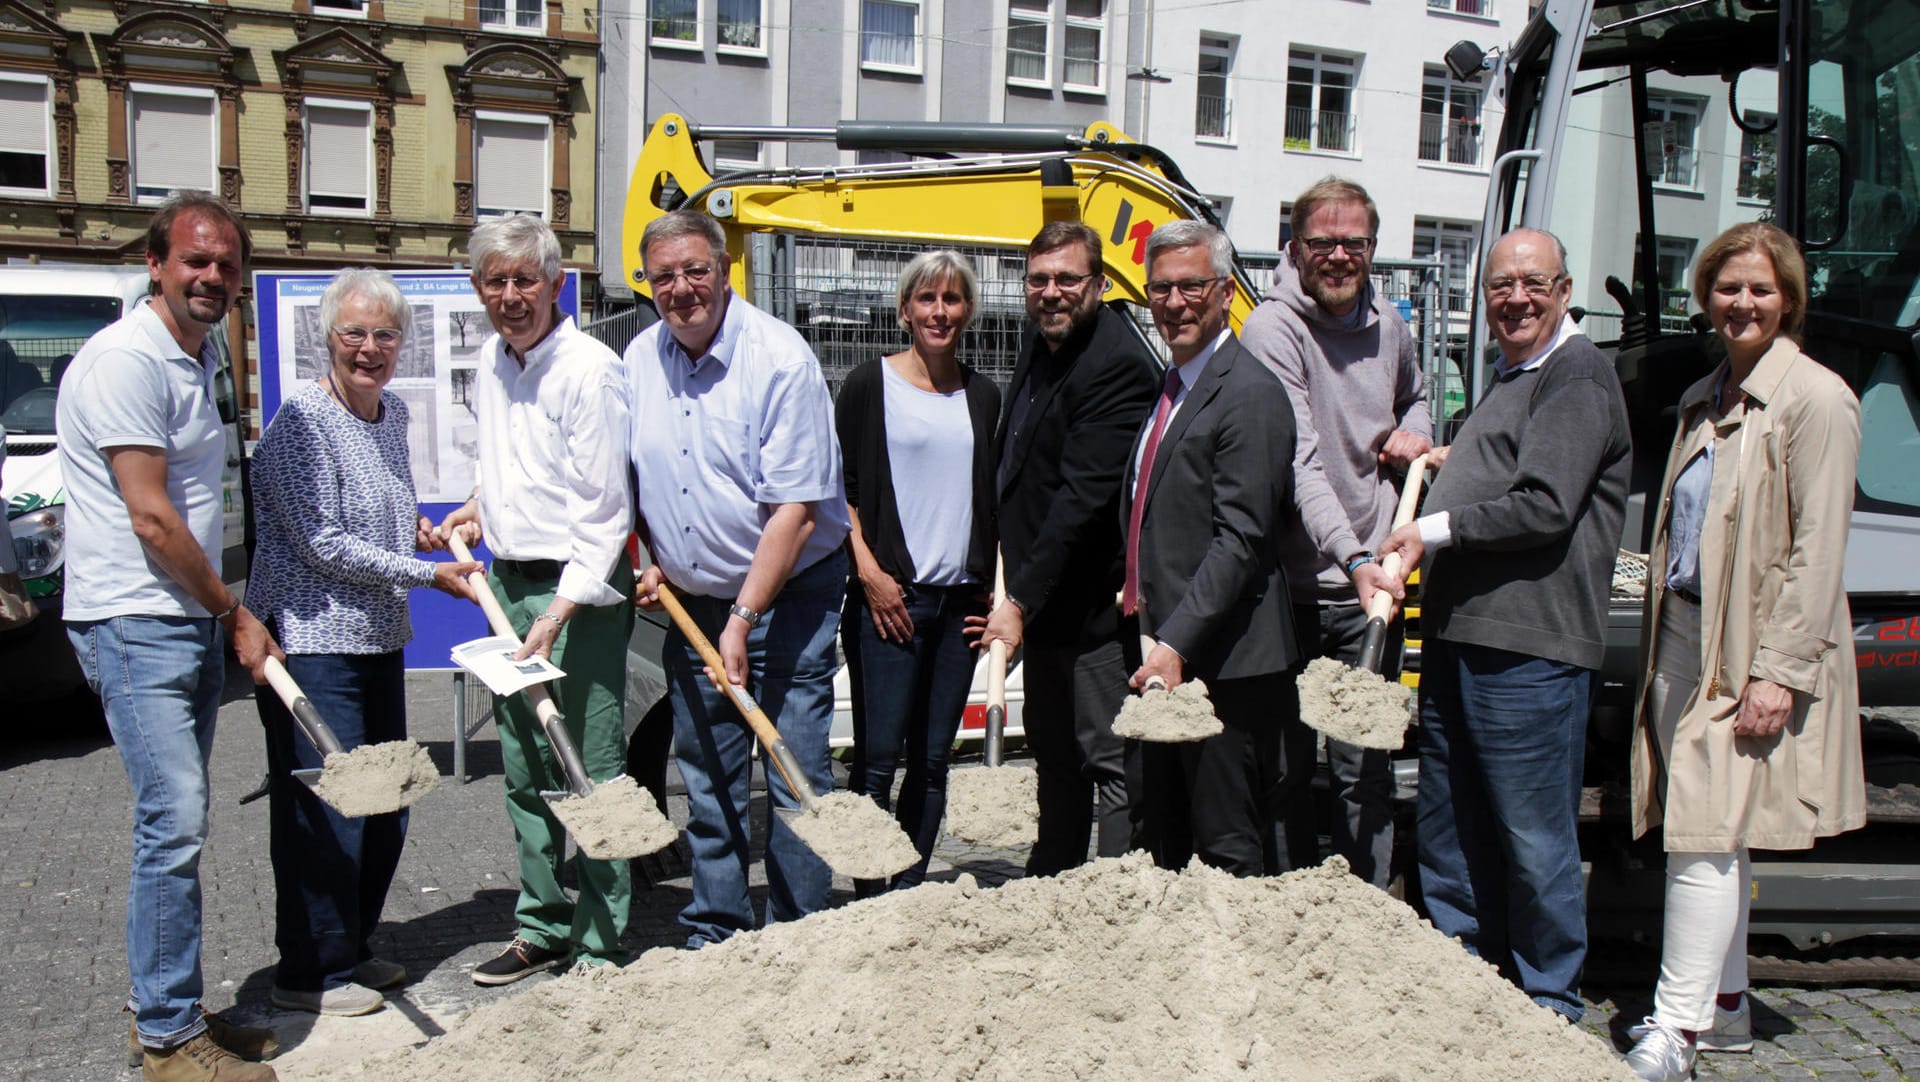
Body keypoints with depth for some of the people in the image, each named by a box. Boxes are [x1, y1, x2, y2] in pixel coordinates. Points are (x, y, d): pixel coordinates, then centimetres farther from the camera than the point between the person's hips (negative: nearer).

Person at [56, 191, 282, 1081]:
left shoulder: (200, 356, 16)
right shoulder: (125, 358, -13)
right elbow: (151, 516, -16)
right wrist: (236, 615, -9)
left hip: (191, 623, 9)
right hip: (135, 624, -9)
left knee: (177, 823, 13)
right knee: (175, 821, -10)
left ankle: (166, 1009, 23)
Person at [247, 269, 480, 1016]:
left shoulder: (393, 412, 11)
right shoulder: (303, 420, -14)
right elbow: (324, 543, -17)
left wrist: (417, 526, 9)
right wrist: (429, 574, -13)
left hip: (380, 639, 9)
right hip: (312, 640, -9)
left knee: (386, 805, 14)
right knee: (327, 809, -2)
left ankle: (352, 948, 30)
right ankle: (311, 974, 13)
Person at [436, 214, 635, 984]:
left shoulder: (590, 370, -16)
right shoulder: (492, 359, 10)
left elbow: (605, 510, -18)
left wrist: (558, 615, -22)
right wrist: (481, 505, 14)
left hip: (581, 587, -8)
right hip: (509, 581, 8)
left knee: (591, 770, -3)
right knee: (523, 767, 14)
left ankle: (601, 948, 8)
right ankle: (543, 927, 28)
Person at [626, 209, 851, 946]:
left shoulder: (781, 359, -16)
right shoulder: (639, 360, 3)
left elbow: (795, 511, -19)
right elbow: (631, 478, 18)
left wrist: (743, 619, -20)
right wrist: (645, 559, 4)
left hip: (788, 596, -5)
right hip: (690, 603, 6)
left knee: (796, 779, -2)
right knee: (707, 782, 12)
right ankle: (713, 936, 25)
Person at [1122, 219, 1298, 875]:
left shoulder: (1250, 395, -14)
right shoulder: (1169, 389, 16)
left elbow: (1240, 541, -20)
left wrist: (1176, 644, -24)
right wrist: (1140, 590, 11)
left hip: (1224, 659, -9)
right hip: (1165, 653, 9)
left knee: (1227, 852, -1)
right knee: (1166, 849, 17)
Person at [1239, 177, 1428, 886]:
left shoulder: (1389, 326, 9)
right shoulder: (1272, 329, -10)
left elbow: (1414, 397, 32)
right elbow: (1300, 464, -20)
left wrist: (1414, 433, 8)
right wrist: (1352, 557, -30)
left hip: (1368, 590, 4)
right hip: (1291, 588, -3)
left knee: (1364, 768, 4)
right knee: (1284, 770, 8)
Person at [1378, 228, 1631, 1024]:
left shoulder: (1576, 375, -8)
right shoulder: (1510, 379, 22)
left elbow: (1545, 508, -18)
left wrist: (1435, 531, -12)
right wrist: (1437, 461, 16)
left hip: (1528, 651, -10)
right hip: (1457, 635, 10)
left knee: (1533, 840, 0)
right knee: (1448, 830, 16)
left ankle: (1549, 1009, 16)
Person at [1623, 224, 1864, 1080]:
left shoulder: (1815, 397, -9)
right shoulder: (1704, 400, 15)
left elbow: (1817, 549, -15)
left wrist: (1779, 672, -19)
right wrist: (1662, 646, 15)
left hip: (1754, 649, -8)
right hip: (1685, 634, 8)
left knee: (1705, 838, -9)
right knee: (1714, 836, 14)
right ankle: (1724, 1004, 26)